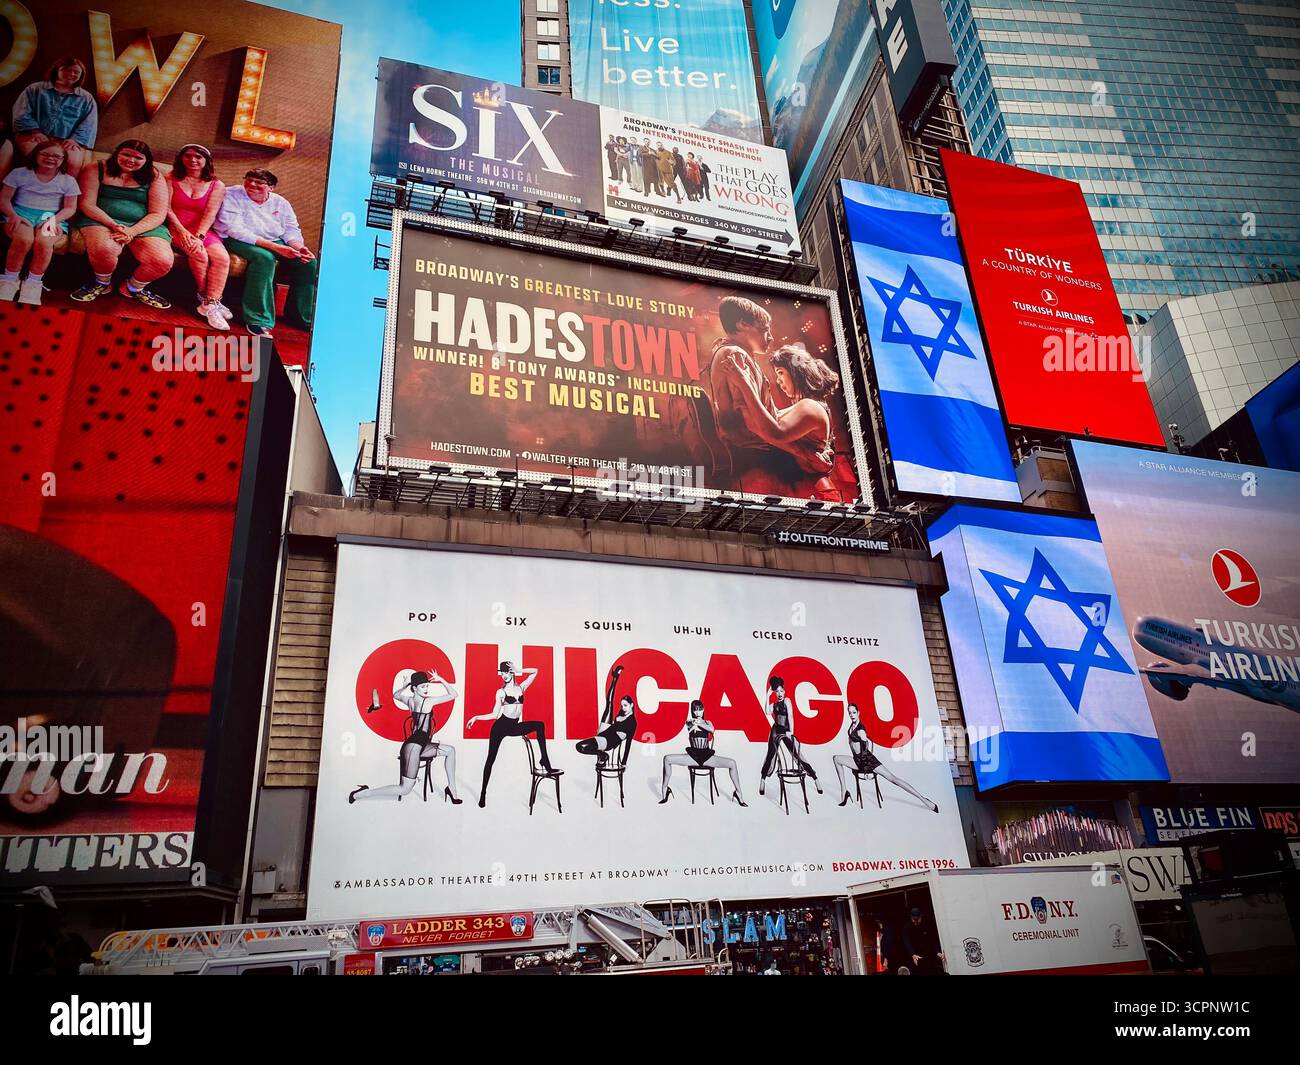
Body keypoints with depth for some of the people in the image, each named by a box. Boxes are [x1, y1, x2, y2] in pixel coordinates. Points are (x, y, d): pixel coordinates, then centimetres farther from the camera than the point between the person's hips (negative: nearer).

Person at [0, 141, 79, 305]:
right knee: (24, 239, -35)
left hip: (52, 216, 0)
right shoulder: (19, 173, 9)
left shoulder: (68, 181, 10)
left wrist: (54, 219, -13)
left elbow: (70, 208, 6)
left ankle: (33, 283, -19)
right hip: (21, 212, 0)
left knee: (44, 242, -35)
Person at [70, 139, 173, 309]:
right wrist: (113, 225, -20)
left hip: (143, 226, 2)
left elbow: (158, 214, -2)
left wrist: (132, 232, -18)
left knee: (163, 261, -27)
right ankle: (101, 283, 0)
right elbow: (87, 204, -3)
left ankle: (133, 288, 8)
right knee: (105, 248, -38)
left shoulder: (153, 178, 5)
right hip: (101, 221, -2)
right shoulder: (96, 171, 3)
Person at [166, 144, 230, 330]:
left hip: (202, 231, 2)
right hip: (176, 229, -2)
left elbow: (210, 214, -5)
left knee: (222, 257, -28)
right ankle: (205, 298, -18)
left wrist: (199, 236, -20)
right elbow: (167, 209, -2)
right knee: (199, 254, -33)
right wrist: (182, 231, -18)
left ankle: (210, 305, -32)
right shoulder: (171, 180, 6)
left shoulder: (217, 186, 7)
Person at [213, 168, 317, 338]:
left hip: (275, 243, 6)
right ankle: (258, 320, -37)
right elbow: (235, 229, -19)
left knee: (309, 262, -16)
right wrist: (274, 247, -30)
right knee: (264, 258, -39)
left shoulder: (281, 203, 8)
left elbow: (292, 230, 9)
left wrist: (299, 247, -18)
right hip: (238, 241, -5)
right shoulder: (231, 196, -8)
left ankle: (303, 316, -5)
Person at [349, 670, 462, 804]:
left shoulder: (409, 700, 7)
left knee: (450, 750, 15)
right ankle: (360, 794, -2)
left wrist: (405, 685, 19)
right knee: (405, 790, -8)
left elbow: (396, 695, 31)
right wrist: (440, 679, -4)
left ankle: (451, 788, 14)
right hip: (414, 746, -10)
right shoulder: (428, 701, -14)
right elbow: (453, 694, -9)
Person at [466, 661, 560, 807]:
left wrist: (520, 673, 1)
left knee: (539, 725, -16)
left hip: (514, 726, 3)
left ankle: (546, 765, -18)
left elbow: (535, 671, 11)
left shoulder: (521, 688, 6)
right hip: (501, 725, -3)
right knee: (491, 758, -4)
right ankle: (483, 793, 6)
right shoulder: (501, 692, 0)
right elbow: (494, 714, 0)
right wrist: (476, 717, -9)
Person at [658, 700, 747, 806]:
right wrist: (694, 724, -34)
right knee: (667, 759, -19)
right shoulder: (689, 722, 8)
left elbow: (712, 729, -15)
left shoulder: (707, 722, 8)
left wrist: (700, 723, -31)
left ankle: (738, 793, -6)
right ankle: (665, 790, -6)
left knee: (732, 763, -20)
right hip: (693, 755, 0)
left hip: (707, 756, 0)